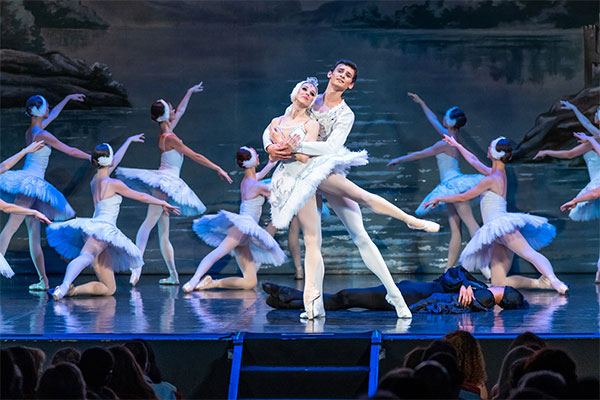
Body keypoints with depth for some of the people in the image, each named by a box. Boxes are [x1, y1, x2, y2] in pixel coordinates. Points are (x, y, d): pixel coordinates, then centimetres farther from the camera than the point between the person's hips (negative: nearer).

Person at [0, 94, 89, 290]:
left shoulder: (31, 131, 15)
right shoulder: (43, 135, -9)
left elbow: (52, 115, 34)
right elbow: (70, 151, -4)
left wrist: (67, 98, 47)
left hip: (28, 183, 9)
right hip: (31, 183, -9)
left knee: (34, 234, 6)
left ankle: (44, 280, 6)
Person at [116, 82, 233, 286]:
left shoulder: (165, 134, 13)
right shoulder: (170, 138, -11)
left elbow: (180, 111, 29)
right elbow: (195, 156, -8)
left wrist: (189, 92, 41)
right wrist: (218, 169, -2)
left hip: (164, 184, 9)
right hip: (165, 182, -9)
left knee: (164, 232, 7)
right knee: (150, 222, -20)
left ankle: (174, 275, 8)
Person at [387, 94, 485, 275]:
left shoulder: (446, 143, -10)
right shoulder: (452, 138, 15)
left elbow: (420, 154, -5)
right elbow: (434, 121, 31)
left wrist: (399, 159, 6)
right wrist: (422, 104, 41)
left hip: (454, 184, -9)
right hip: (451, 187, 9)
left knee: (470, 223, -17)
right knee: (454, 230, 4)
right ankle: (449, 269, 3)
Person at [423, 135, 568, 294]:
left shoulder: (492, 179, -3)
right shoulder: (500, 174, 23)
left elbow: (463, 197, 2)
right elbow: (474, 162, 42)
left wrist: (438, 199, 16)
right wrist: (457, 145, 54)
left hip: (500, 225, -9)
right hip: (498, 235, 9)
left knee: (528, 253, -32)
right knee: (498, 283, -3)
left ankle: (552, 280, -52)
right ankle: (540, 283, -14)